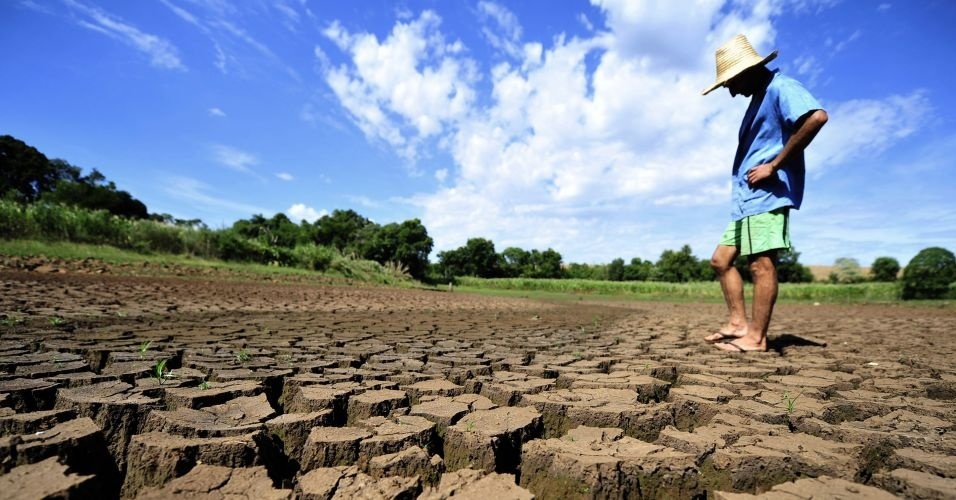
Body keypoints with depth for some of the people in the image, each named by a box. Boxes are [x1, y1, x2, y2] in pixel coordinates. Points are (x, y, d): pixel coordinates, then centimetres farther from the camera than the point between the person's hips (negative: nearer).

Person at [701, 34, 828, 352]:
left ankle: (756, 338, -7)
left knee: (761, 264, -11)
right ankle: (738, 323, 11)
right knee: (721, 260, 8)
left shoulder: (780, 87, -4)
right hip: (746, 198, 11)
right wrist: (744, 179, 13)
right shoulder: (759, 99, 25)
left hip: (767, 194, -10)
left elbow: (817, 116, -23)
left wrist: (773, 166, -20)